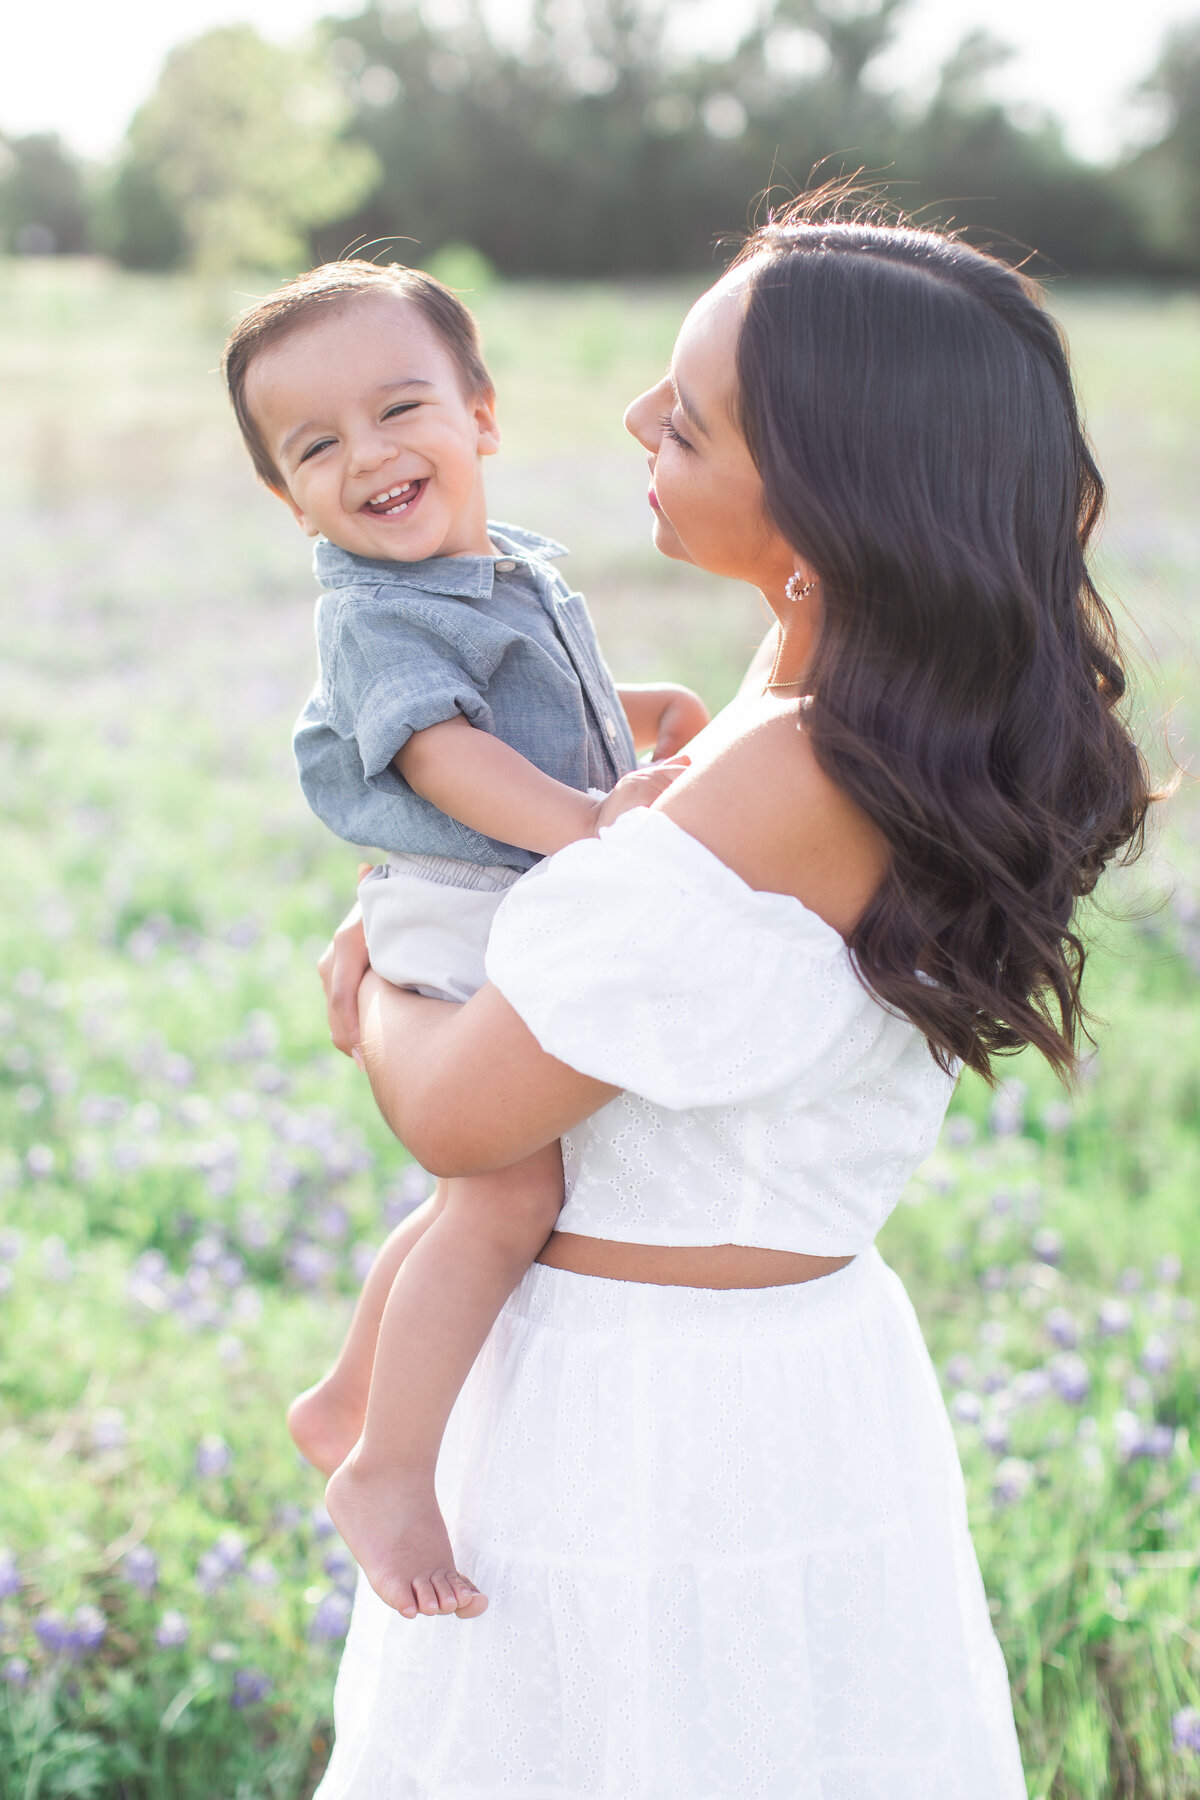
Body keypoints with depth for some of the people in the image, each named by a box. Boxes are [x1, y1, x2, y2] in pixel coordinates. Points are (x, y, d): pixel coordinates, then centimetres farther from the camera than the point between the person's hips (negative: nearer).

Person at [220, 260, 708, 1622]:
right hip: (468, 927, -9)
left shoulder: (518, 577, 14)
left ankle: (346, 1402, 36)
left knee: (485, 1186, 20)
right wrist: (583, 820, -39)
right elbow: (438, 747, -28)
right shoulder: (374, 615, -14)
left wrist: (643, 715, 10)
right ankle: (386, 1472, -8)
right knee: (509, 1191, -20)